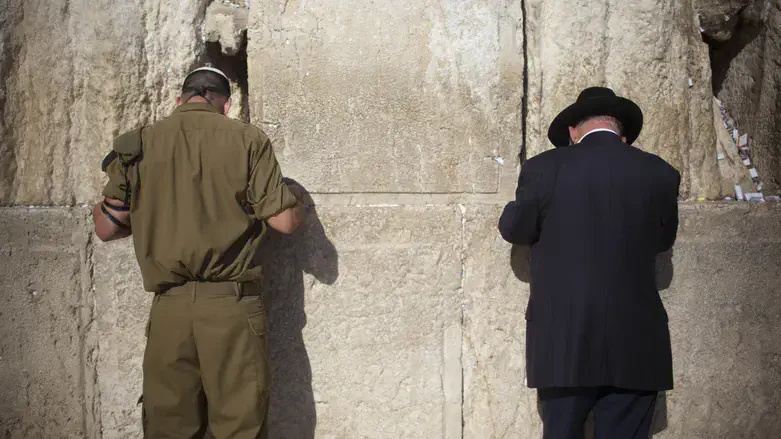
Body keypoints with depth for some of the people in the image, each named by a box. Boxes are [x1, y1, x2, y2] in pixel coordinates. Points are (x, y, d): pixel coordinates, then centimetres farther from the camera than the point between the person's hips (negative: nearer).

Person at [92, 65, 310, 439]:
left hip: (169, 307, 2)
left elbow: (107, 229, 9)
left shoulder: (137, 144, 6)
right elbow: (285, 221, -2)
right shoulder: (246, 139, -1)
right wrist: (297, 199, 20)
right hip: (232, 305, -2)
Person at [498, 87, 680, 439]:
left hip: (563, 344, -1)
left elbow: (513, 229, 6)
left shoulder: (544, 169, -5)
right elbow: (663, 239, 13)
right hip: (635, 348, 1)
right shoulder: (660, 174, 1)